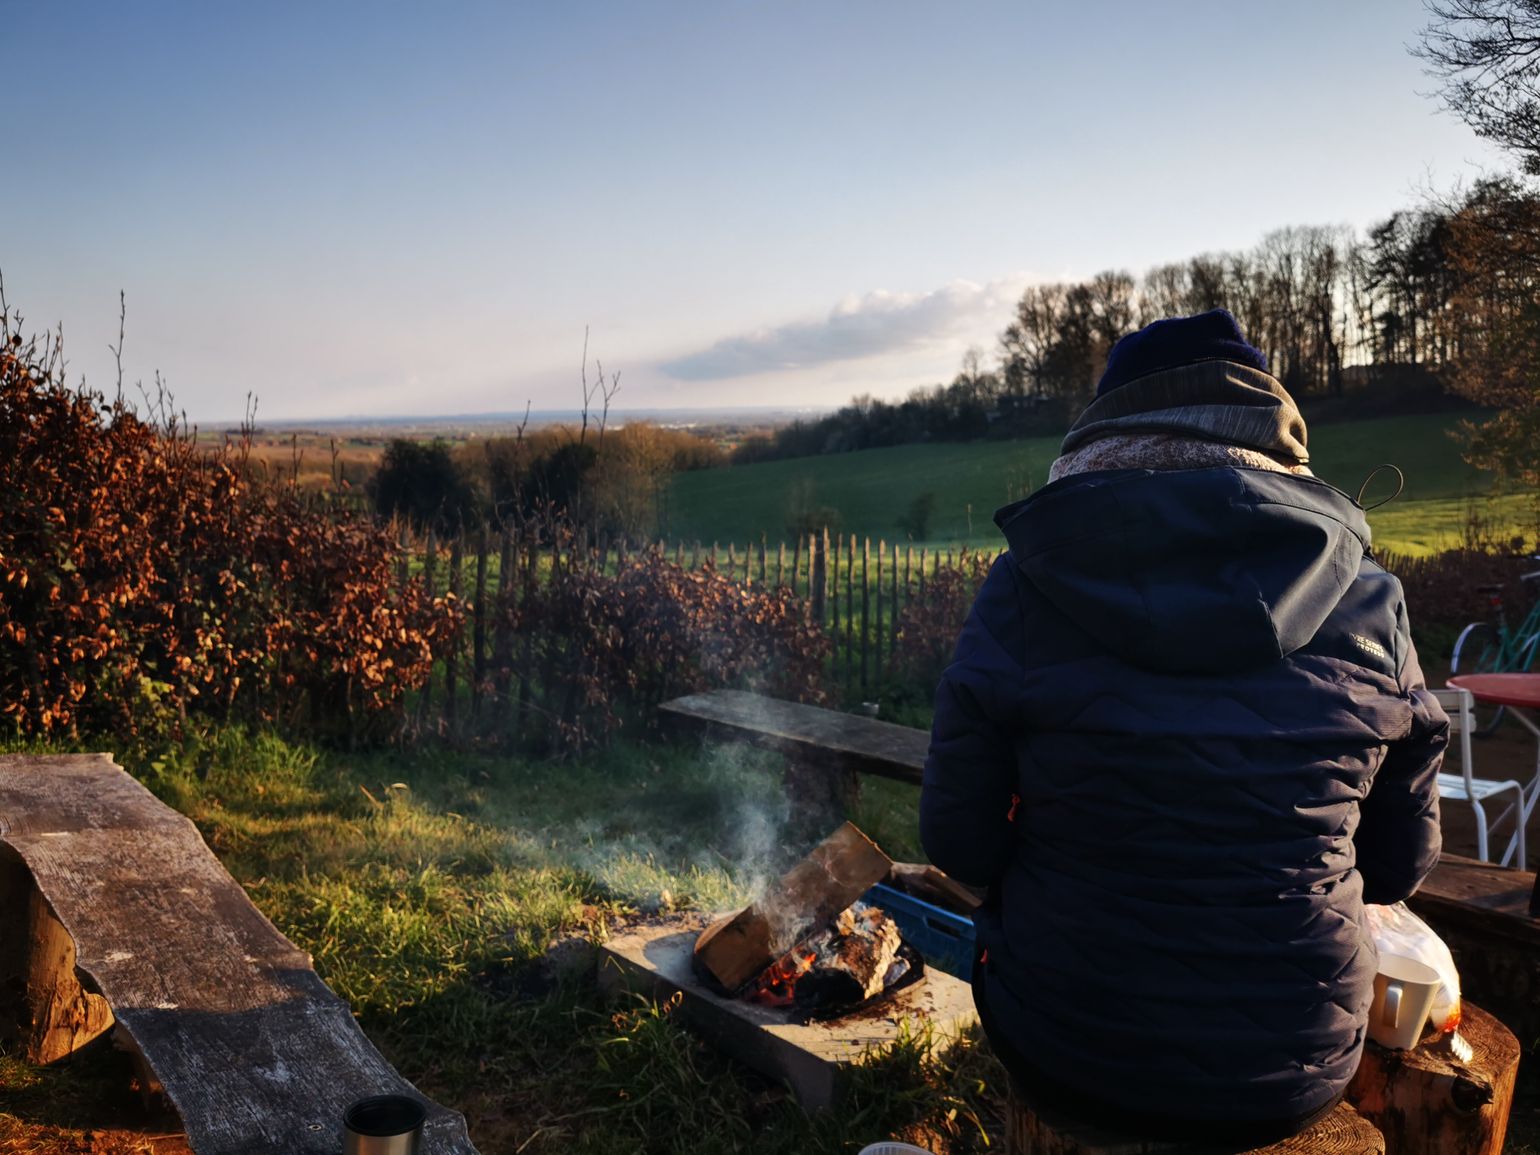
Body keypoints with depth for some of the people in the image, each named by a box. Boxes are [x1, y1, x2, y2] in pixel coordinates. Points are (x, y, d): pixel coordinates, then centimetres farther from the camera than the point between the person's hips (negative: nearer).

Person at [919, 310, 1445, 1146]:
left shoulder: (1028, 585, -13)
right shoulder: (1366, 599, -6)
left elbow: (958, 842, -9)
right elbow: (1401, 862, 3)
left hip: (1069, 1059, -2)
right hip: (1297, 1075, 3)